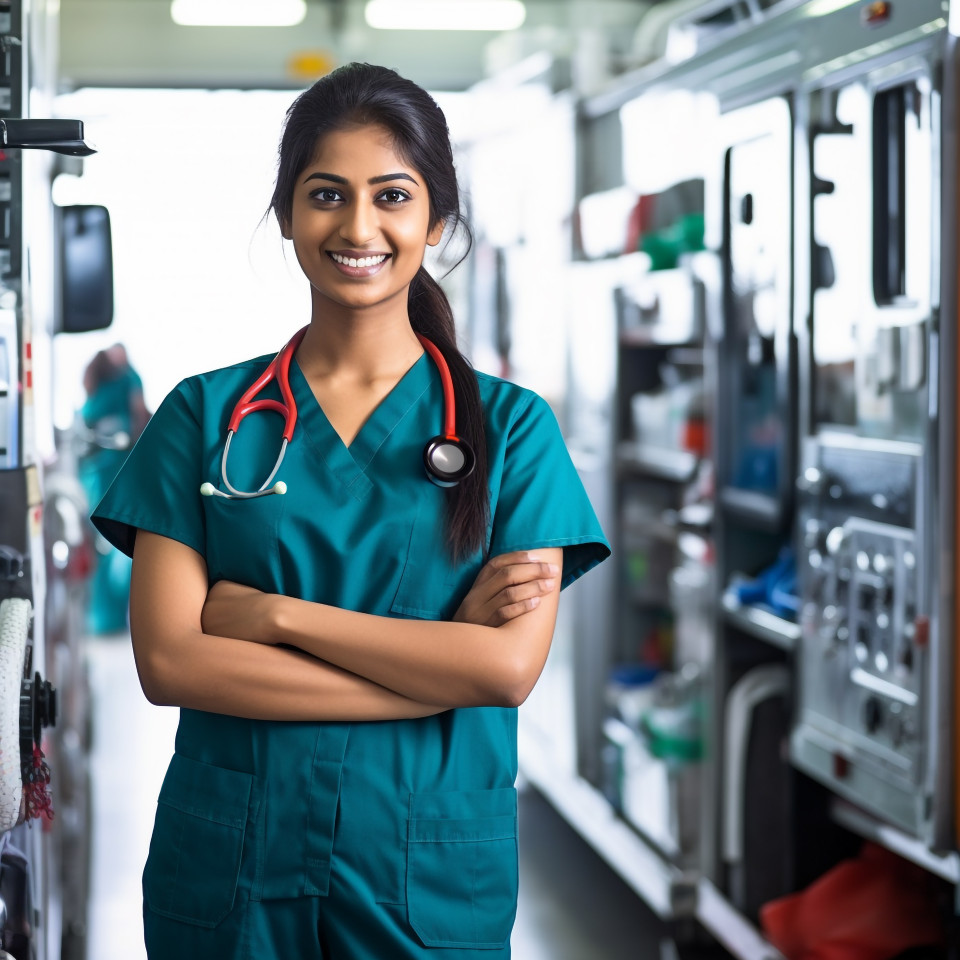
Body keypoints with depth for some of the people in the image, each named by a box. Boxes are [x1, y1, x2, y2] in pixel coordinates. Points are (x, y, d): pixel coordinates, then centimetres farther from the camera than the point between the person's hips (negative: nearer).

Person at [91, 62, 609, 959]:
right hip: (226, 868, 1)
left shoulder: (508, 424, 0)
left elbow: (511, 665, -11)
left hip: (432, 881, 0)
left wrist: (272, 613, -14)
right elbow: (167, 659, -9)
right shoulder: (205, 414, 2)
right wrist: (442, 646, -14)